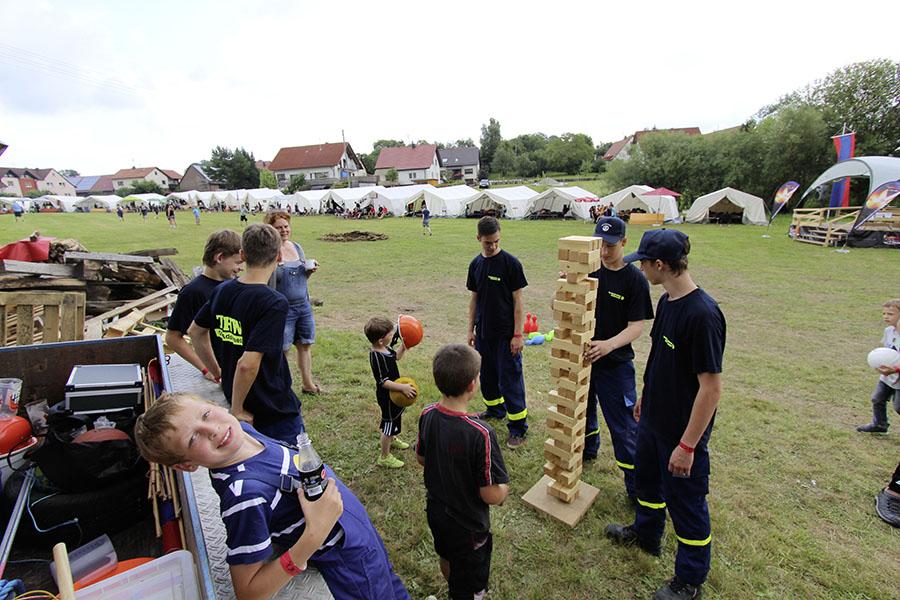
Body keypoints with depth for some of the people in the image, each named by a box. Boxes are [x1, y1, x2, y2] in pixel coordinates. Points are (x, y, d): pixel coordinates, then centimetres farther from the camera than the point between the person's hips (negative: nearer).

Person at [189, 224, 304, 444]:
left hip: (233, 394, 7)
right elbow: (247, 364, -31)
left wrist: (219, 373, 18)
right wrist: (237, 410, -17)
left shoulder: (222, 290, -2)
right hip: (275, 410, -6)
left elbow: (195, 331, 12)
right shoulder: (275, 303, -26)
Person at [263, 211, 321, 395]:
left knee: (305, 345, 15)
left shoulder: (296, 247, 8)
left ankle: (308, 384, 30)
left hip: (304, 305, 6)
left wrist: (310, 270, -2)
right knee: (281, 350, 4)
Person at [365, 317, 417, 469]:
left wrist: (404, 345, 0)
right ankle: (384, 458, 24)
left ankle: (392, 439, 56)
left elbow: (397, 356, 13)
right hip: (387, 396, -10)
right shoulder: (377, 357, -33)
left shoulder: (385, 348, -5)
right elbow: (383, 382, -32)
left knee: (395, 417, 30)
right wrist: (402, 387, -34)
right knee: (389, 423, 6)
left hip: (392, 393, 10)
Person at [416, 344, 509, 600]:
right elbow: (491, 496, -26)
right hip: (468, 526, -6)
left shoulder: (427, 415, -16)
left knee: (447, 559, 34)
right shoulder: (480, 434, -36)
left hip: (435, 510, 7)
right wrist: (504, 487, -6)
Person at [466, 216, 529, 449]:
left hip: (506, 334, -5)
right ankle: (495, 410, 41)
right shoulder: (475, 264, 5)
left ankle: (518, 426, 15)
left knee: (510, 381, 1)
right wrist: (471, 329, 9)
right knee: (487, 375, 19)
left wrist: (517, 334, -13)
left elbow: (517, 301, -10)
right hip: (483, 333, 6)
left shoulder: (511, 263, -11)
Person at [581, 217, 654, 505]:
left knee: (623, 427, 4)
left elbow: (637, 326, -14)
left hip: (615, 363, -4)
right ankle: (588, 450, 51)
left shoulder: (635, 279, -12)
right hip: (581, 356, 4)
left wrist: (608, 345, -32)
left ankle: (637, 487, 22)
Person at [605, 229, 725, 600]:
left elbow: (711, 388, -26)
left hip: (682, 431, -8)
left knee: (685, 503, 13)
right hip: (653, 417, 8)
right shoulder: (667, 301, -1)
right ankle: (646, 534, 54)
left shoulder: (703, 314, -28)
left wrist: (687, 445, -22)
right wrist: (646, 395, 19)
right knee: (647, 479, 27)